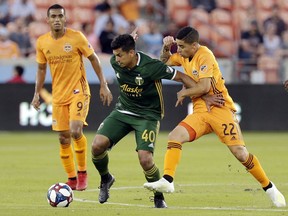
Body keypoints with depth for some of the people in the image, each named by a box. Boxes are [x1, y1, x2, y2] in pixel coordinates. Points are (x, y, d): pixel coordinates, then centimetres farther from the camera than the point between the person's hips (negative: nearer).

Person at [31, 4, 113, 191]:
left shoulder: (76, 37, -10)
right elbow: (41, 68, 14)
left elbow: (94, 59, -1)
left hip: (78, 91, -4)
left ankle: (83, 172, -2)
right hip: (58, 95, 4)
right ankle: (72, 179, 17)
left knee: (76, 131, -21)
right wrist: (37, 93, 7)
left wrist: (104, 85, -3)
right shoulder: (42, 42, 0)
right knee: (64, 138, 4)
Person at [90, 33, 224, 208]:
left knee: (145, 158, -23)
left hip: (148, 115, -5)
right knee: (98, 145, -16)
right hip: (123, 111, 5)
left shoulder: (150, 66, -26)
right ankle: (106, 179, 15)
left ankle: (159, 199, 2)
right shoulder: (115, 62, -10)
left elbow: (182, 77, -18)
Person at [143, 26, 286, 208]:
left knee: (241, 153, -11)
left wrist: (183, 93, -5)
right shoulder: (184, 56, 11)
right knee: (175, 136, -17)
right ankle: (167, 181, -23)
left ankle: (269, 188, 6)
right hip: (200, 113, 7)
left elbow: (204, 87, -22)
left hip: (220, 110, -7)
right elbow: (165, 62, 29)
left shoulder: (204, 56, -13)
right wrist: (166, 48, 7)